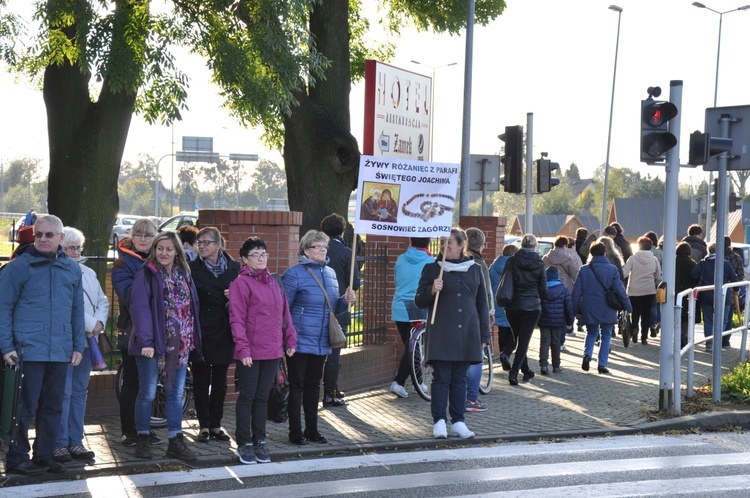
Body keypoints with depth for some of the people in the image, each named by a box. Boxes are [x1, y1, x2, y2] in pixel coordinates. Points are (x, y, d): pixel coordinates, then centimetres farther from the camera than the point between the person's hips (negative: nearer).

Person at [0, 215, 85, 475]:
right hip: (28, 351, -5)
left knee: (52, 407, 11)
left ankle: (44, 455, 21)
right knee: (24, 407, -2)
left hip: (61, 353, 5)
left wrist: (78, 346, 10)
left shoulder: (72, 269, 11)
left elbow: (77, 310, 16)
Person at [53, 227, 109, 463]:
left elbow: (102, 302, 18)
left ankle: (75, 441, 15)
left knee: (80, 391, 10)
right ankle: (60, 443, -1)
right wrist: (89, 324, -13)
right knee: (64, 392, -7)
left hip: (87, 340, 7)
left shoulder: (89, 273, 16)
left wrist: (99, 322, -1)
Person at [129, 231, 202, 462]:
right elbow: (140, 309, -14)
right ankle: (143, 440, 13)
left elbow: (191, 308, 14)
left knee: (176, 394, 8)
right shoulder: (146, 275, -6)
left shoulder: (184, 276, 12)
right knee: (148, 393, 2)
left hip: (179, 345, 5)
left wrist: (192, 340, 7)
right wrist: (146, 342, -23)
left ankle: (175, 442, 13)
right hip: (153, 345, -5)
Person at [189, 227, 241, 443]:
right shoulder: (193, 268, -1)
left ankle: (216, 425, 17)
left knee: (220, 381, 9)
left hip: (224, 333, 2)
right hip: (201, 332, -2)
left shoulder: (233, 268, 4)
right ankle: (204, 426, 12)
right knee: (201, 381, 3)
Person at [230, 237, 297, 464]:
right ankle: (244, 444, 12)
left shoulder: (273, 283, 12)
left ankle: (259, 441, 21)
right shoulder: (241, 283, -8)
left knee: (262, 397, 12)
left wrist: (290, 339, 10)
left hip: (272, 351, 6)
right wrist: (243, 348, -17)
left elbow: (284, 313, 16)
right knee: (247, 396, 3)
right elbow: (237, 319, -12)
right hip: (250, 353, -6)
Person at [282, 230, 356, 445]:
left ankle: (312, 429, 23)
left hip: (321, 342, 6)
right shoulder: (294, 273, -9)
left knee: (313, 385, 14)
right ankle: (295, 432, 9)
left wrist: (345, 301, -2)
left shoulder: (330, 273, 11)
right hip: (300, 342, -6)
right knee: (297, 385, 1)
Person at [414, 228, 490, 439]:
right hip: (441, 333, -3)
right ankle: (439, 422, -2)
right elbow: (419, 301, 5)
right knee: (441, 377, -6)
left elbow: (482, 303, 16)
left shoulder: (474, 269, 11)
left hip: (467, 333, 3)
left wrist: (484, 335, 13)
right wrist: (432, 290, -16)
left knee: (459, 378, 6)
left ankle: (458, 422, 11)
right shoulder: (432, 269, 4)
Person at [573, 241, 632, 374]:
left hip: (589, 310, 1)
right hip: (607, 311, -1)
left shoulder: (584, 270, -3)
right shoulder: (612, 269, -5)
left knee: (591, 333, 19)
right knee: (606, 336, 11)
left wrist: (576, 308, 8)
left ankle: (587, 354, -7)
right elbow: (620, 290, -6)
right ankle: (602, 364, 6)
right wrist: (628, 306, 3)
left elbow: (576, 291, -2)